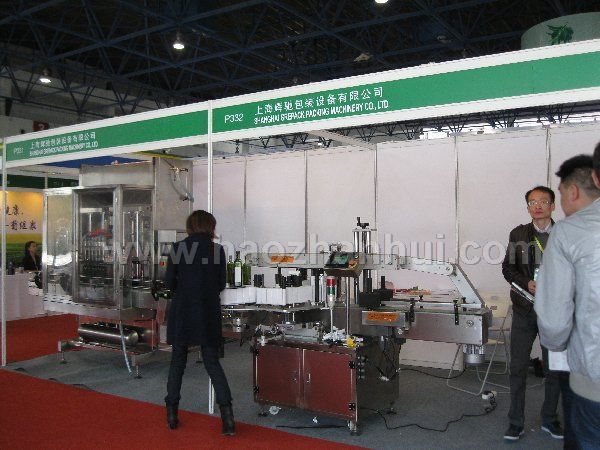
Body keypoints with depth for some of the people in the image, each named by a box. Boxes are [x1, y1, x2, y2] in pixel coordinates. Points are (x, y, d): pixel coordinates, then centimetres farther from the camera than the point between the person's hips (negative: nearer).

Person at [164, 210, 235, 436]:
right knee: (212, 362, 8)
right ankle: (226, 413, -3)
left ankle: (172, 413, 20)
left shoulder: (178, 247, -4)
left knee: (178, 361, 15)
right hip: (209, 315, 0)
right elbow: (221, 284, 3)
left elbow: (169, 282, -2)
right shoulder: (217, 249, -2)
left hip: (182, 312, 0)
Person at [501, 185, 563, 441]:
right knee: (518, 367, 3)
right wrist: (527, 283, -13)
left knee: (554, 368, 11)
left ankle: (549, 419, 29)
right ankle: (516, 422, 14)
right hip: (525, 311, 0)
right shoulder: (519, 234, 3)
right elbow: (508, 268, 4)